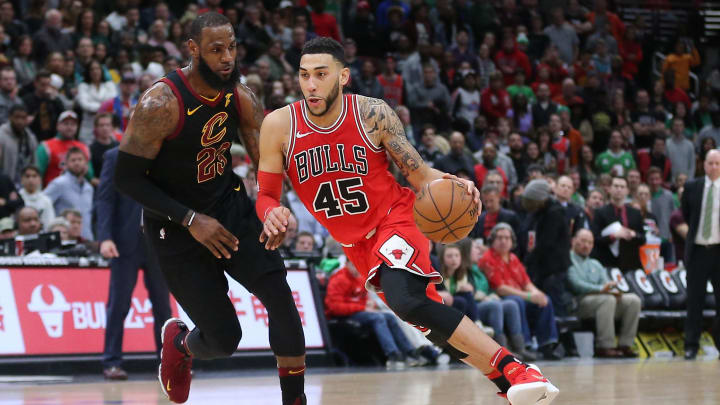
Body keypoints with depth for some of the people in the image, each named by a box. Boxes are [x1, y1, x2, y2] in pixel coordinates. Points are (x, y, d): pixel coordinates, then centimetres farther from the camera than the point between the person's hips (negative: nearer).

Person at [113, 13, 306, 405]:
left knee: (280, 294, -18)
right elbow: (127, 178, -20)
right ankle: (178, 343, 33)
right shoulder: (161, 104, -24)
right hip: (177, 226, -5)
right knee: (224, 338, -5)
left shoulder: (240, 97, -6)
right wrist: (190, 220, -23)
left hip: (230, 207, 5)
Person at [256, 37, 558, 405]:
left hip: (396, 219, -4)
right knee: (434, 324, 7)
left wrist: (448, 184, -32)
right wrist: (271, 213, -29)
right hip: (356, 243, 4)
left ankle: (513, 371, -32)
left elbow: (418, 174, -10)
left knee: (407, 301, -32)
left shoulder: (372, 114, -16)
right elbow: (266, 195, -5)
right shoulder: (279, 126, -12)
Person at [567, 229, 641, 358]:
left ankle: (624, 345, -17)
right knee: (607, 299, -37)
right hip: (580, 301, -8)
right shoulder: (569, 261, 3)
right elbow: (576, 285, -13)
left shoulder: (595, 264, 29)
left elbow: (606, 283, 16)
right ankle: (605, 347, -35)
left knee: (633, 300, -14)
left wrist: (614, 290, -10)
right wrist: (600, 289, -25)